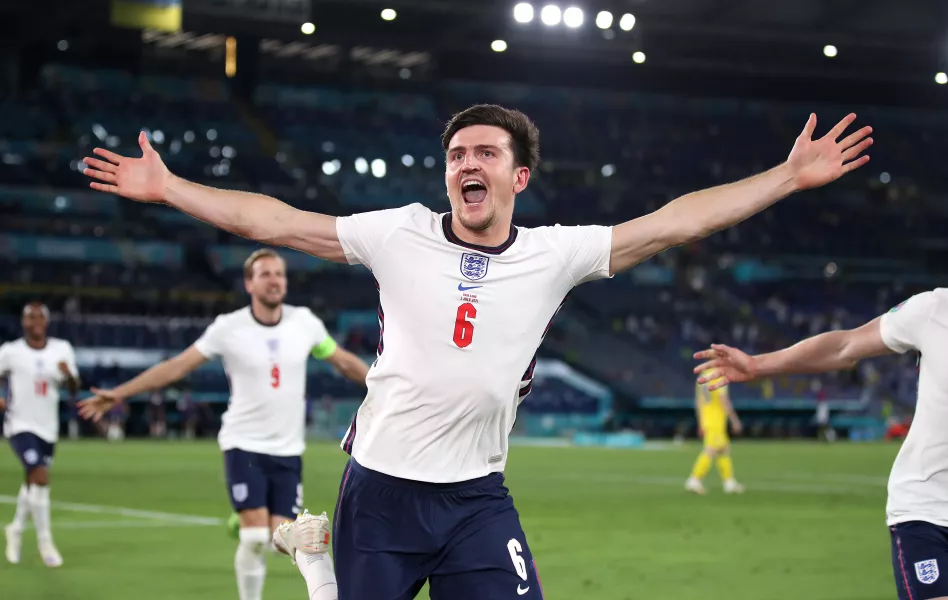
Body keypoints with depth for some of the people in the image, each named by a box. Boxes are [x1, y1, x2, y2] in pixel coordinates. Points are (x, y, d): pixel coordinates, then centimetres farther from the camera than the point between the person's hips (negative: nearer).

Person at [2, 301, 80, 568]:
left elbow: (74, 389, 3)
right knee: (41, 477, -19)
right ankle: (45, 541, -7)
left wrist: (68, 374, -18)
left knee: (33, 482, 16)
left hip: (48, 428, 5)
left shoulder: (61, 349, 2)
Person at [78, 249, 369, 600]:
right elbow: (176, 367, -6)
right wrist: (119, 394, -11)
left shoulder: (305, 322, 0)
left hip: (288, 450, 3)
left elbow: (346, 362, 14)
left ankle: (244, 527, 27)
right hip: (244, 444, -3)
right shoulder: (229, 328, -8)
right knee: (256, 537, -14)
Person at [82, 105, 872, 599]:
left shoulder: (554, 255, -1)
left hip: (477, 498, 0)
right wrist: (166, 187, -3)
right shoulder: (400, 235, -2)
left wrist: (790, 175, -7)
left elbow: (672, 223, -3)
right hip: (378, 489, 0)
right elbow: (274, 222, 0)